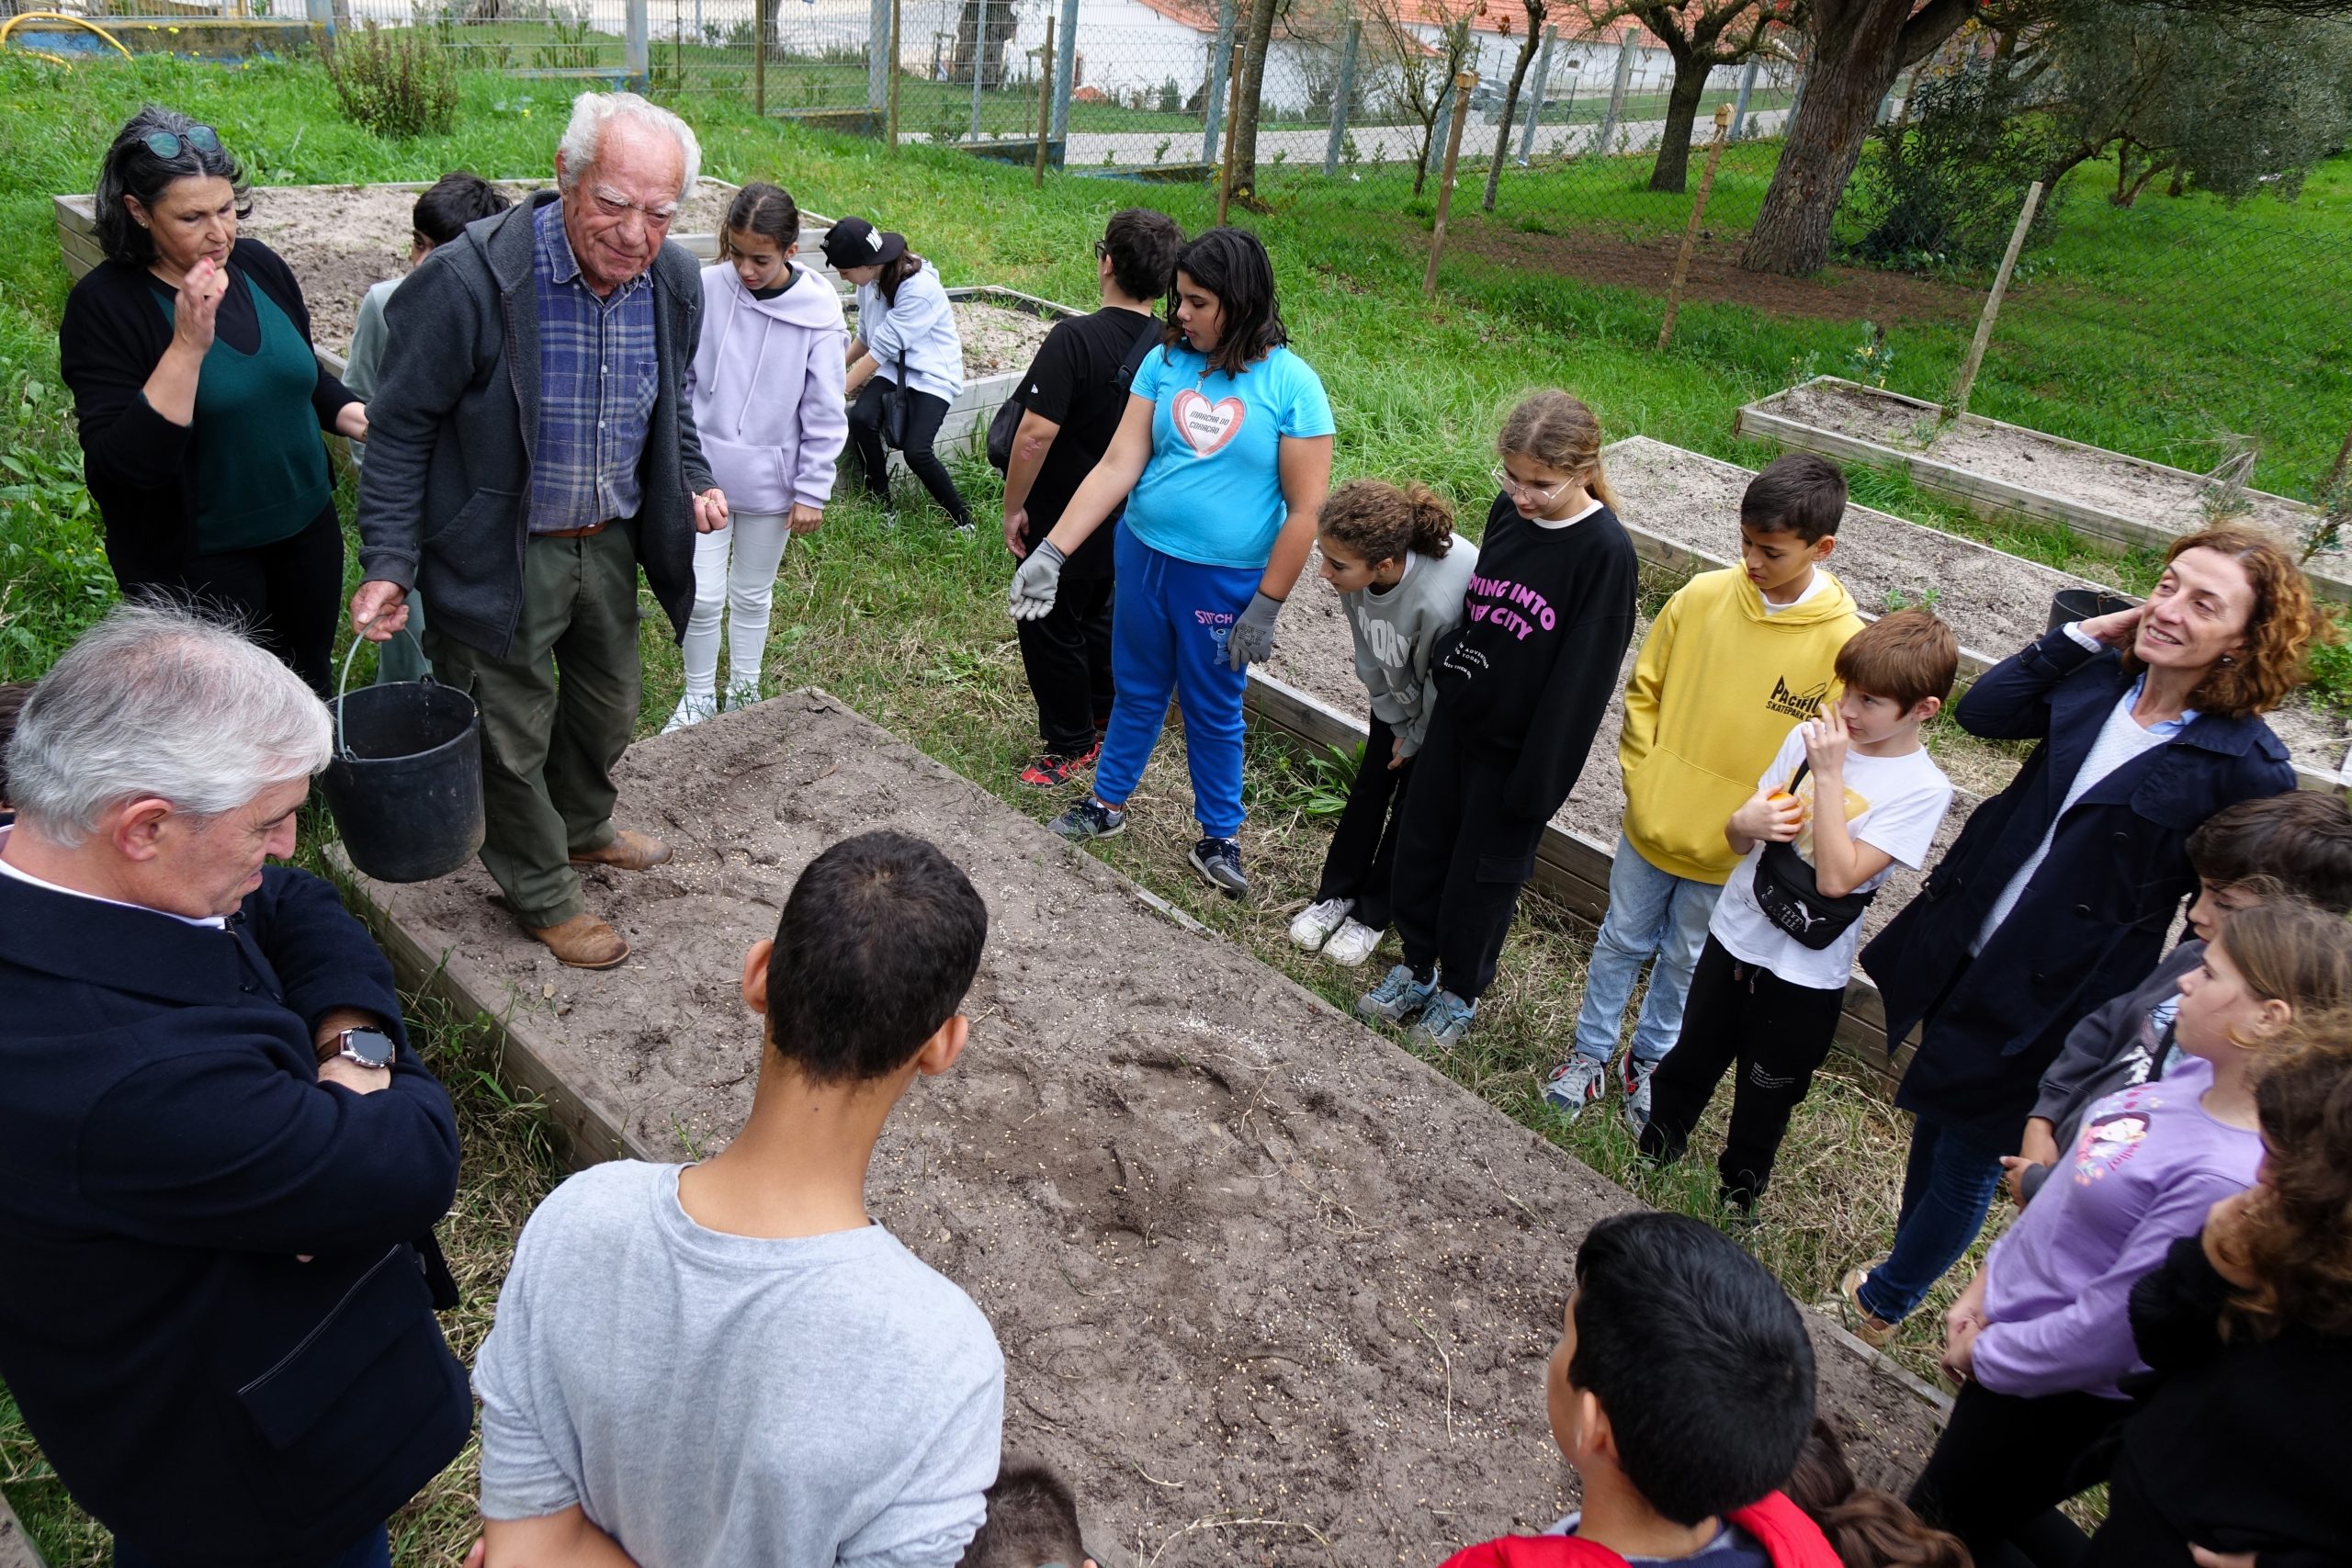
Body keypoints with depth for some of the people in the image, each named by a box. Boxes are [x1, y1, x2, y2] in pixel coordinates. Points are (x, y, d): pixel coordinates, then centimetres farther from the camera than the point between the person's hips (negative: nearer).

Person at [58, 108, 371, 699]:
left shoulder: (257, 264, -2)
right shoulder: (104, 304, -17)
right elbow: (121, 465, -26)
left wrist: (349, 413, -5)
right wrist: (188, 346, -32)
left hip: (306, 529, 5)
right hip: (197, 562, -5)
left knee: (310, 688, 20)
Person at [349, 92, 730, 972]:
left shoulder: (675, 283, -6)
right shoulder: (470, 280, -24)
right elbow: (403, 429, -15)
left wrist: (693, 482, -1)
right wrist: (388, 565, -18)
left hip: (610, 542, 6)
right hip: (501, 555, -6)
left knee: (610, 703, 25)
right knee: (513, 732, 10)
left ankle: (582, 829, 53)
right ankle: (542, 892, 33)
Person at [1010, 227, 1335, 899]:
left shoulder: (1291, 383, -13)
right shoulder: (1165, 361, -3)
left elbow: (1306, 507, -12)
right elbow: (1117, 466, -6)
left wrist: (1266, 606, -12)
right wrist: (1051, 551, -12)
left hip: (1224, 582, -3)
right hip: (1143, 557, 3)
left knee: (1213, 710, 12)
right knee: (1136, 691, 18)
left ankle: (1219, 837, 31)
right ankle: (1106, 805, 38)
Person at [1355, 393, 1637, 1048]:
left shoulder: (1606, 552, -21)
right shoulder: (1506, 512, -4)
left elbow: (1580, 679, -19)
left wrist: (1538, 781, -17)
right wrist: (1446, 674, 13)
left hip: (1518, 747, -6)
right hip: (1456, 718, 6)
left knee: (1482, 876, 11)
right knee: (1417, 852, 16)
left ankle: (1461, 992, 35)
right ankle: (1418, 967, 40)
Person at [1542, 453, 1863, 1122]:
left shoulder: (1842, 642, -17)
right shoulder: (1702, 597, -11)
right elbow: (1644, 690, 0)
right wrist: (1640, 780, -5)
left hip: (1729, 854, -2)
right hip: (1651, 824, 2)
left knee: (1686, 959, 20)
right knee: (1622, 941, 19)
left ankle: (1650, 1058, 43)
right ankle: (1591, 1053, 39)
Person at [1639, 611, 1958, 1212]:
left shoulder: (1921, 790, -16)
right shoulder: (1808, 737, -3)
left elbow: (1836, 879, -26)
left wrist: (1830, 775, -25)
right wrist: (1747, 822, -19)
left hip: (1804, 977, -4)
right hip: (1734, 936, 4)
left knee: (1764, 1099, 15)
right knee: (1688, 1064, 21)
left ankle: (1735, 1198, 38)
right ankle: (1648, 1160, 42)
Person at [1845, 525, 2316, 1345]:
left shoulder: (2247, 770, -18)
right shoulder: (2100, 686, -3)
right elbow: (1981, 709, 2)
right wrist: (2085, 633, -6)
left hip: (2047, 1004, -5)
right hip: (1961, 963, 5)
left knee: (1966, 1162, 13)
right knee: (1932, 1130, 24)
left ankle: (1879, 1303, 37)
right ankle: (1905, 1267, 49)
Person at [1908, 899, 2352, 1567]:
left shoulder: (2228, 1178, -36)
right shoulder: (2197, 1074, -10)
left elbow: (2107, 1330, -27)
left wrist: (1983, 1352, -12)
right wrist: (1985, 1283, 4)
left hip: (2056, 1392, -8)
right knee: (1991, 1514, 29)